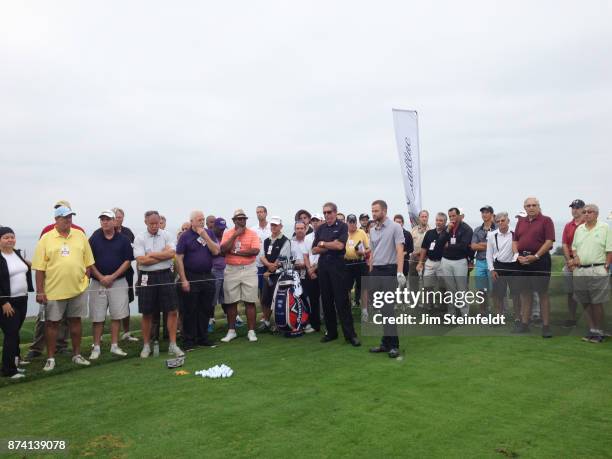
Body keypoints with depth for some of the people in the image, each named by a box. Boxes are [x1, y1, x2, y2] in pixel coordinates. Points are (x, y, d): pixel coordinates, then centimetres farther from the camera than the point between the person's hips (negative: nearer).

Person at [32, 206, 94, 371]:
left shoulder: (80, 235, 4)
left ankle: (77, 355, 24)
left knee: (75, 320, 12)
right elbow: (39, 268, -4)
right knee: (52, 323, 7)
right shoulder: (46, 239, -2)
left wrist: (86, 279, 2)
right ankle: (50, 358, 20)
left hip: (78, 288, 2)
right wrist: (40, 291, -6)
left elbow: (88, 261, 9)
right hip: (54, 290, -2)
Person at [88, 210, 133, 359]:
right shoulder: (94, 239, 3)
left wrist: (112, 277, -9)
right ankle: (96, 347, 13)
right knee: (97, 317, 3)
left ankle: (114, 346, 14)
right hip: (98, 282, 0)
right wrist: (101, 277, -9)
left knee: (117, 316, 3)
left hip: (118, 282, 0)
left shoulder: (123, 239, 1)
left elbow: (128, 261, -1)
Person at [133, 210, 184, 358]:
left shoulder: (167, 235, 3)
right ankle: (146, 346, 22)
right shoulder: (139, 238, -2)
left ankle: (173, 345, 11)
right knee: (147, 314, 8)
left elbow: (171, 254, -12)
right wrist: (163, 255, -9)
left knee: (172, 311, 1)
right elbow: (141, 260, -13)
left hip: (165, 275, 1)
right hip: (147, 277, -1)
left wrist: (151, 254, -12)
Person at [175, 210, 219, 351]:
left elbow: (216, 251, -4)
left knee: (206, 309, 10)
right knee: (190, 310, 2)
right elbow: (179, 258, -7)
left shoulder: (209, 233, 6)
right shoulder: (185, 236, -4)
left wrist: (205, 236, -13)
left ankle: (202, 337, 22)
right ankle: (189, 340, 12)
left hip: (208, 276, 4)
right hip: (191, 277, -4)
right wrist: (183, 280, -12)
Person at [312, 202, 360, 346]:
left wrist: (323, 244, -3)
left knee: (342, 300, -6)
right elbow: (314, 250, 7)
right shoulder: (320, 229, 13)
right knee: (326, 300, 7)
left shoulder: (342, 226, 0)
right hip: (323, 266, 5)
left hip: (337, 265, -5)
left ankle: (350, 334, -2)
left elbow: (340, 245, -14)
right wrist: (330, 246, -8)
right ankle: (331, 331, 17)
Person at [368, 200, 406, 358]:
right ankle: (386, 342, 18)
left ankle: (393, 345, 0)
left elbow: (400, 250, -13)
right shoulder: (372, 231, 14)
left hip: (389, 270, -7)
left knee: (388, 309, -7)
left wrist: (400, 272, -23)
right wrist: (370, 274, 15)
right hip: (375, 271, 7)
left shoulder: (395, 227, -6)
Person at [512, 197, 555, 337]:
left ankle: (546, 326, 3)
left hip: (539, 260, -5)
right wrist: (518, 256, -3)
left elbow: (549, 241, -10)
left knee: (543, 293, -2)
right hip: (522, 261, 5)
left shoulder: (546, 220, -1)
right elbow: (515, 241, 13)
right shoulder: (521, 222, 15)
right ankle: (525, 323, 17)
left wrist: (535, 256, -17)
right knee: (525, 293, 9)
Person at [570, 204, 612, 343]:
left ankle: (599, 332, 8)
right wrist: (575, 257, 2)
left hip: (597, 270, -5)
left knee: (597, 303, -3)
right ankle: (592, 330, 20)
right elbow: (574, 247, 21)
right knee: (586, 303, 9)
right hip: (580, 271, 5)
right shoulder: (579, 229, 14)